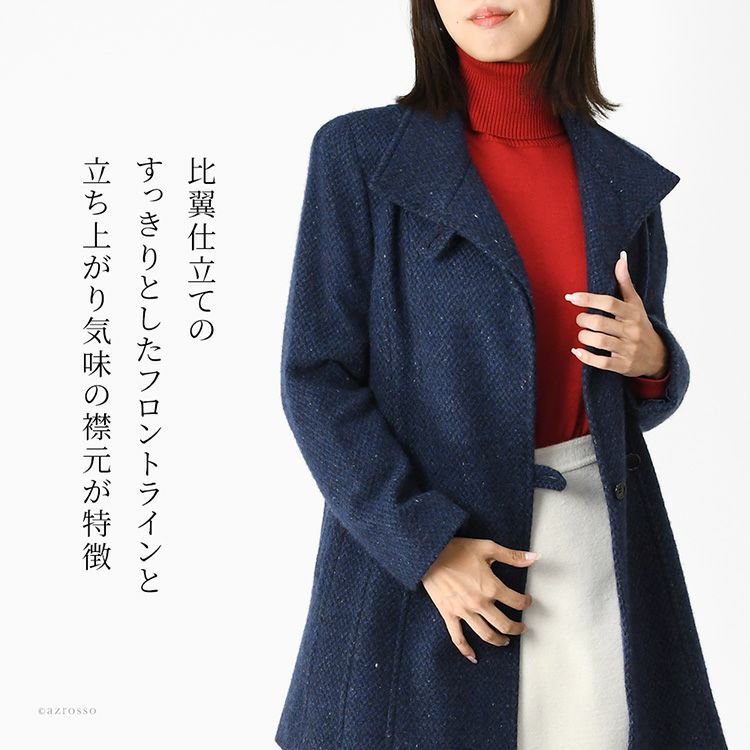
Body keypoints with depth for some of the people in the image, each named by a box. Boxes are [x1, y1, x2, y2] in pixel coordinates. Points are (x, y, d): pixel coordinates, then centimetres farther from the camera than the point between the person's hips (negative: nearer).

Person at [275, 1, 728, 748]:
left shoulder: (623, 179, 5)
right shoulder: (359, 155, -5)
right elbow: (316, 380, -8)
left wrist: (651, 361, -8)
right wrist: (424, 543, -16)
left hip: (601, 541, 3)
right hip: (415, 538, -3)